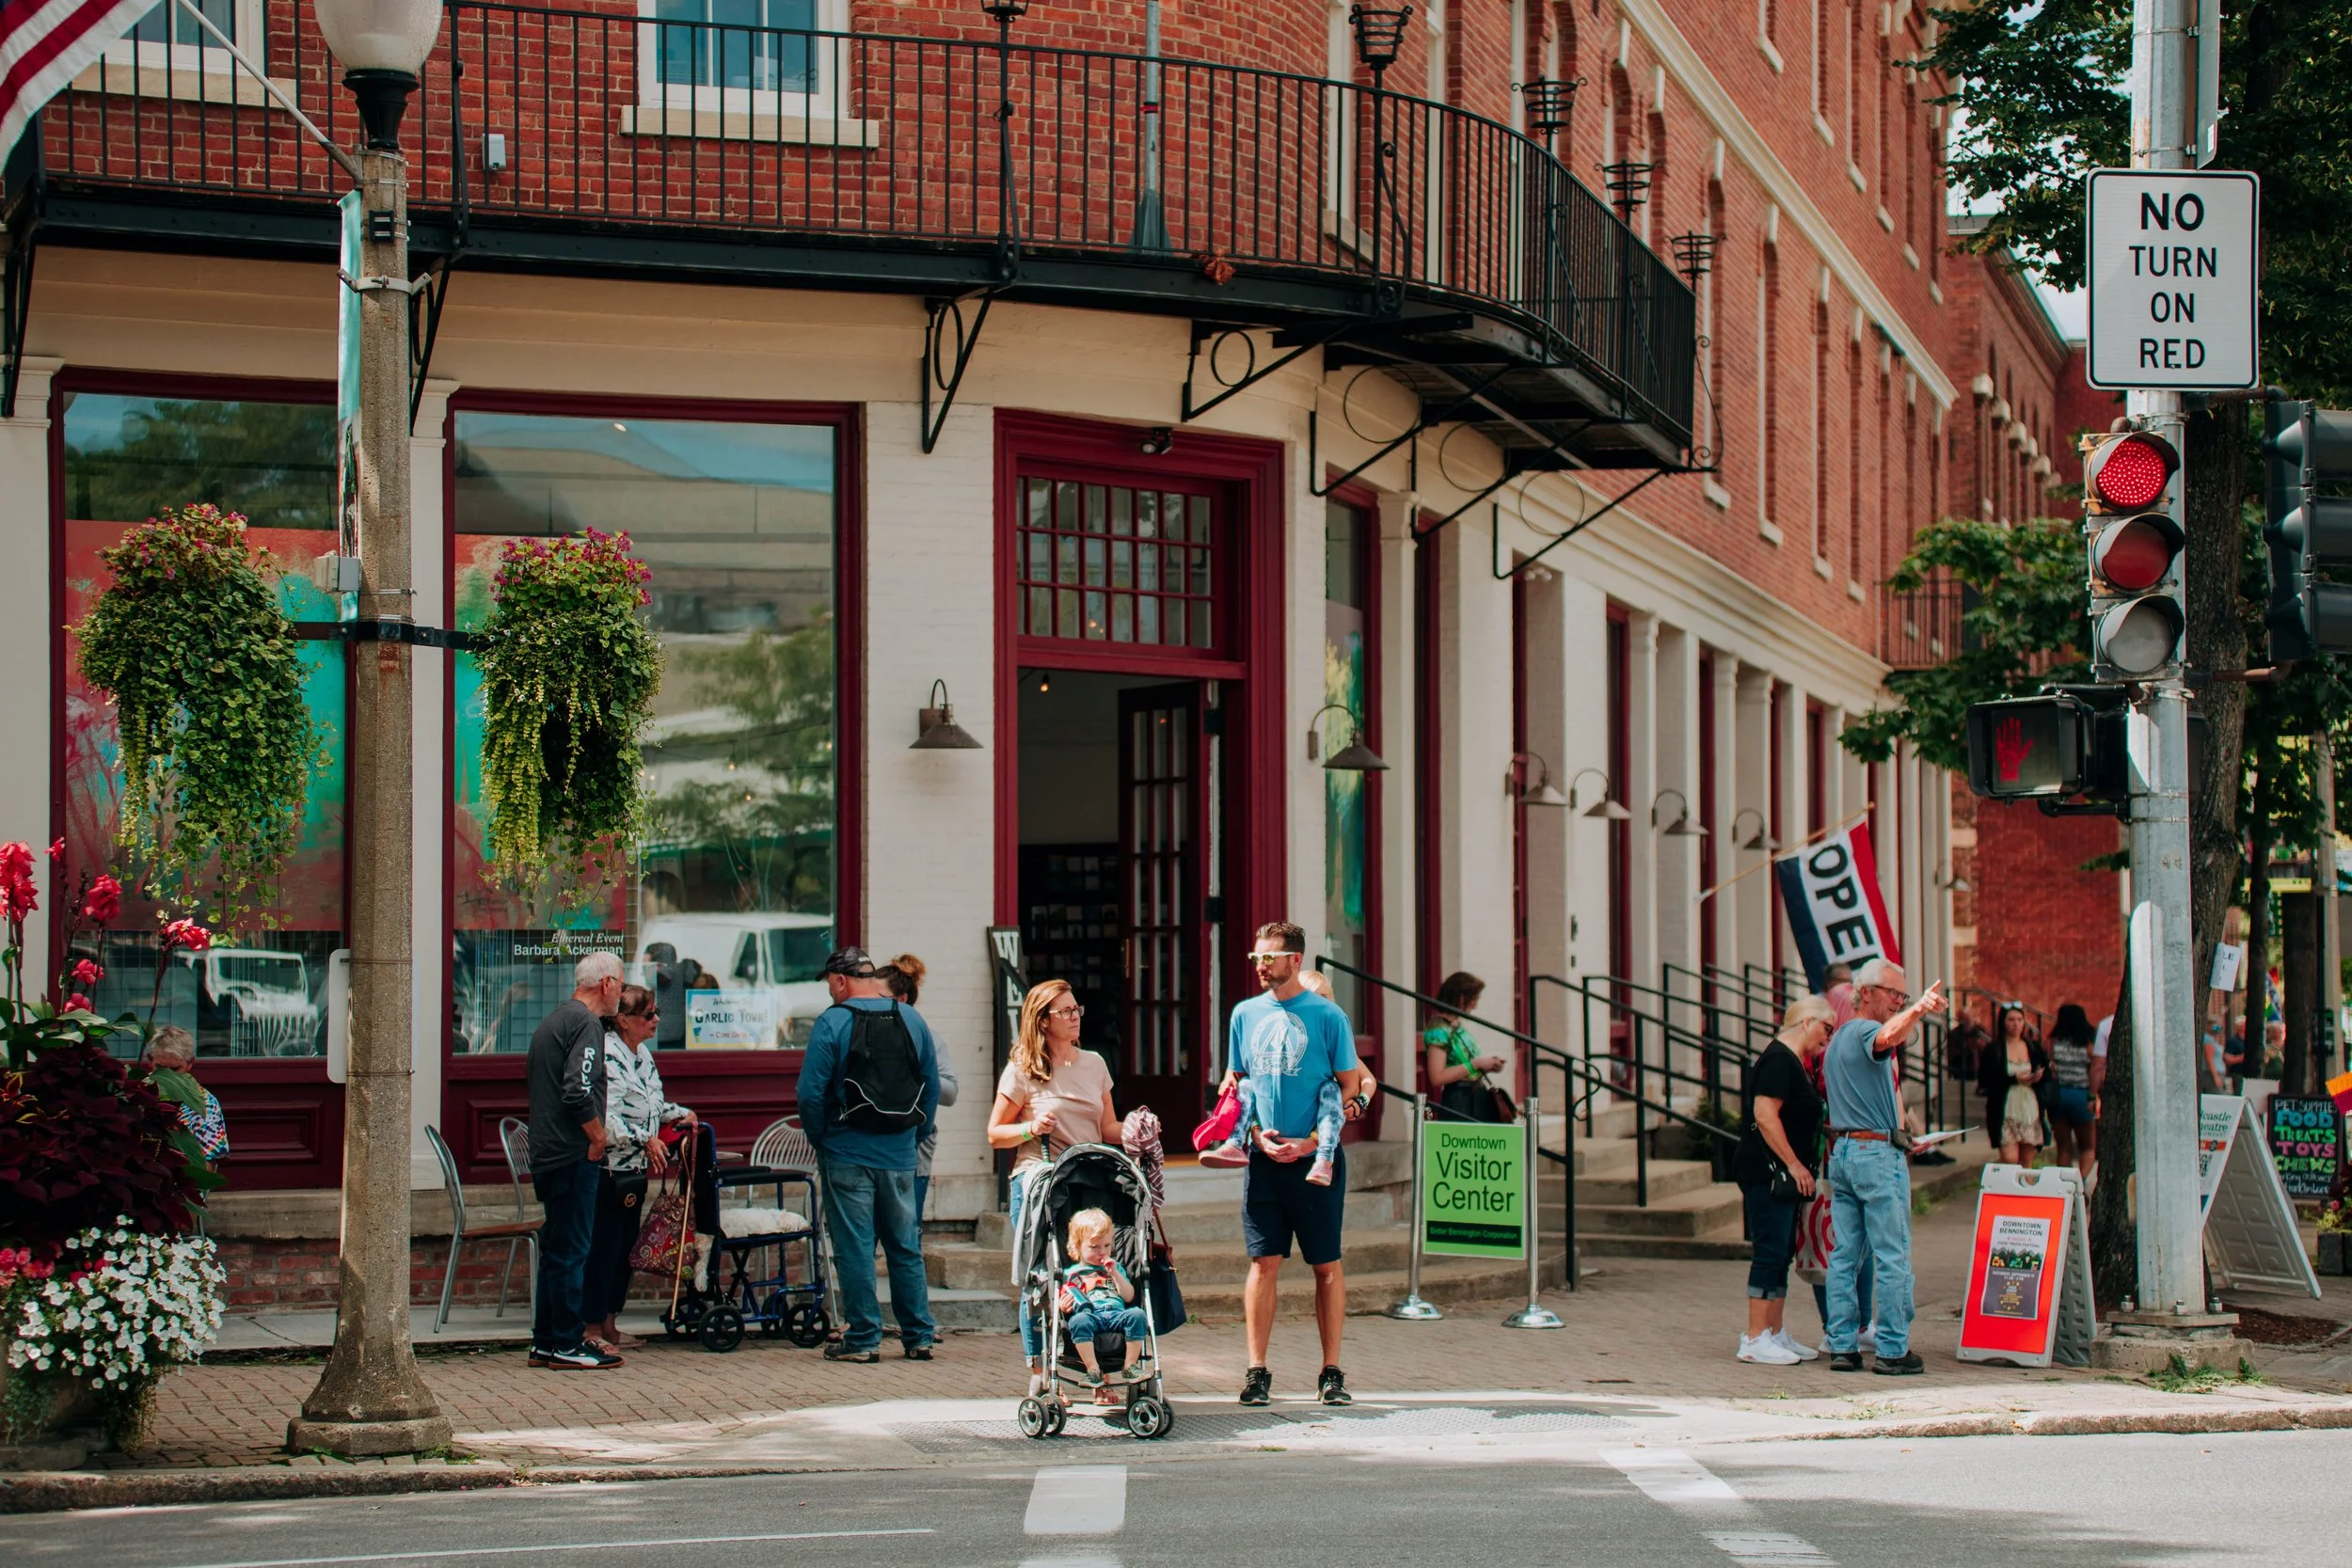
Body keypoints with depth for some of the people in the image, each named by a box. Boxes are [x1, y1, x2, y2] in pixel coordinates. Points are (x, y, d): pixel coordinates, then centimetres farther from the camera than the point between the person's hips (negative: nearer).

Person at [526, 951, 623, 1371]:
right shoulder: (587, 1024, -14)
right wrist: (597, 1137, -12)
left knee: (555, 1248, 14)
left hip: (546, 1155, 10)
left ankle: (545, 1342, 17)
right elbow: (578, 1091, -25)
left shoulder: (550, 1022, 17)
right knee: (571, 1250, -5)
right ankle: (567, 1345, -3)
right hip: (573, 1156, -10)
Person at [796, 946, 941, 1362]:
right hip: (900, 1155, 5)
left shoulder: (832, 1023, -9)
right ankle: (919, 1336, 14)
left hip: (848, 1153, -5)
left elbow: (811, 1093, -13)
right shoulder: (913, 1020, 6)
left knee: (854, 1247, 0)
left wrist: (819, 1140, 1)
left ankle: (863, 1339, 0)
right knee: (906, 1246, 11)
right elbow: (932, 1088, 9)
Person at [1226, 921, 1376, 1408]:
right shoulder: (1246, 1014, 9)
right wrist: (1258, 1134, -2)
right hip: (1264, 1158, 3)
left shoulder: (1326, 1016, -2)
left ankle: (1332, 1373, 8)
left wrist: (1312, 1142, -11)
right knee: (1263, 1263, 0)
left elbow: (1351, 1086, -1)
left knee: (1327, 1265, 2)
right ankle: (1256, 1373, 3)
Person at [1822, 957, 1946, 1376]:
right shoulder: (1865, 1031, -10)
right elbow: (1887, 1036, -34)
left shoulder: (1837, 1040, 19)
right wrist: (1918, 1009, -48)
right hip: (1877, 1153, -9)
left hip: (1840, 1152, 9)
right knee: (1892, 1255, -6)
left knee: (1845, 1255, 7)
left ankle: (1841, 1345, 7)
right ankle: (1894, 1350, -6)